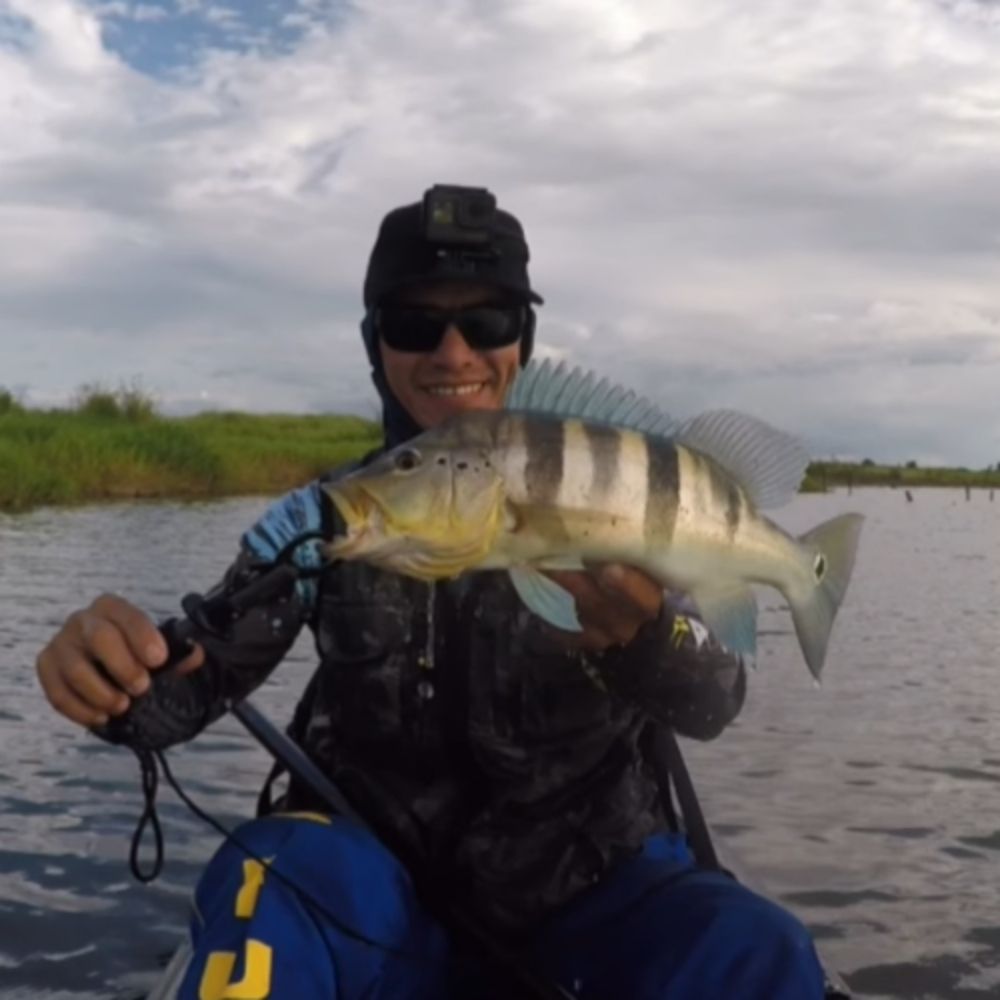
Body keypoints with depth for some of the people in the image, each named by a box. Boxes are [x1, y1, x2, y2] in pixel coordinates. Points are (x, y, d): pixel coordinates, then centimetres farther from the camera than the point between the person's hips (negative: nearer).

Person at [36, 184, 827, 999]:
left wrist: (637, 631, -38)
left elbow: (713, 704, -13)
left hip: (589, 887, 1)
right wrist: (108, 663, -31)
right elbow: (189, 683, -6)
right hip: (388, 895, 0)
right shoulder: (323, 517, 0)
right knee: (270, 875, -31)